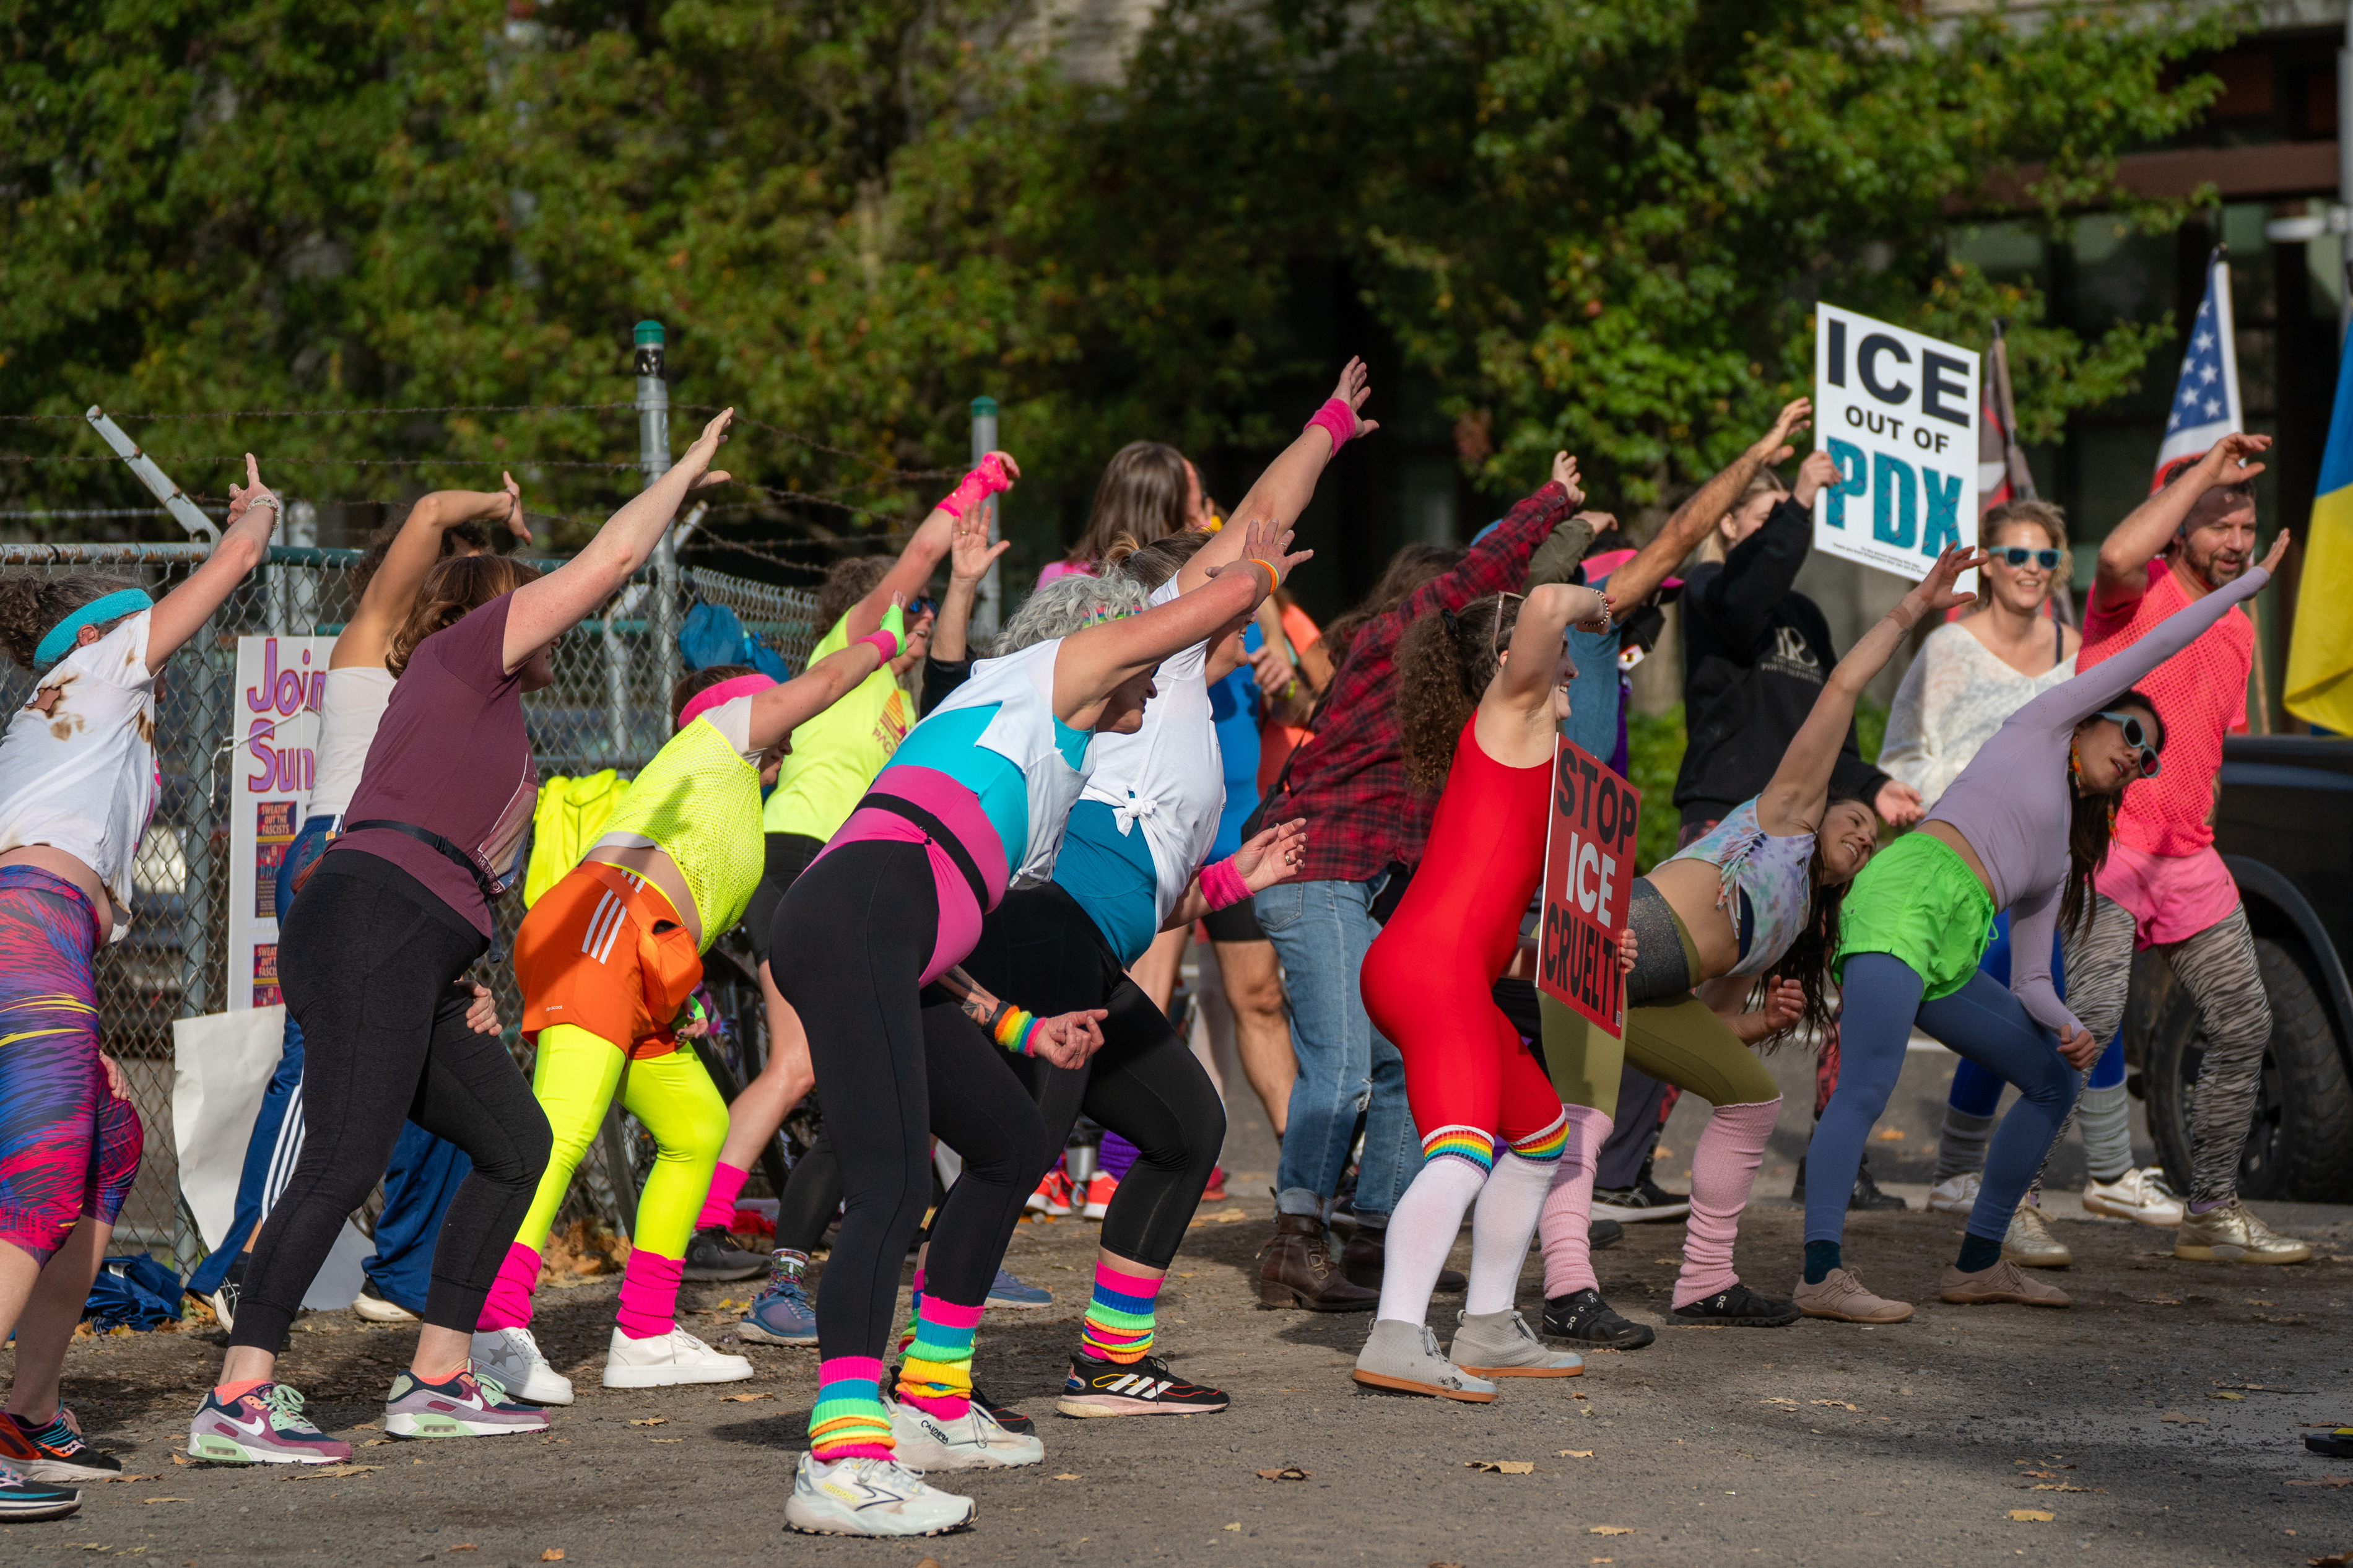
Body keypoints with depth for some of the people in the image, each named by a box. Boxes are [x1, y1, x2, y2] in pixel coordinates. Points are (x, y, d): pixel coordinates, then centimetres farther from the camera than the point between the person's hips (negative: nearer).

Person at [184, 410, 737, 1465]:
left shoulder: (481, 718, 32)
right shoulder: (464, 650, 8)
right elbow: (608, 561, 3)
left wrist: (462, 985, 17)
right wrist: (685, 475, 16)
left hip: (420, 968, 10)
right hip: (370, 923, -10)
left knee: (515, 1142, 14)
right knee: (347, 1162, -19)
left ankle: (436, 1381, 14)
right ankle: (235, 1404, -26)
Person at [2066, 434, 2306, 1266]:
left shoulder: (2238, 629, 19)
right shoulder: (2143, 591, -3)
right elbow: (2116, 556, -29)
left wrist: (2199, 840, 19)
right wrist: (2204, 470, -21)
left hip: (2187, 855, 8)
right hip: (2105, 836, -8)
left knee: (2244, 1025, 9)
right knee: (2094, 1013, -21)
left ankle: (2212, 1211, 18)